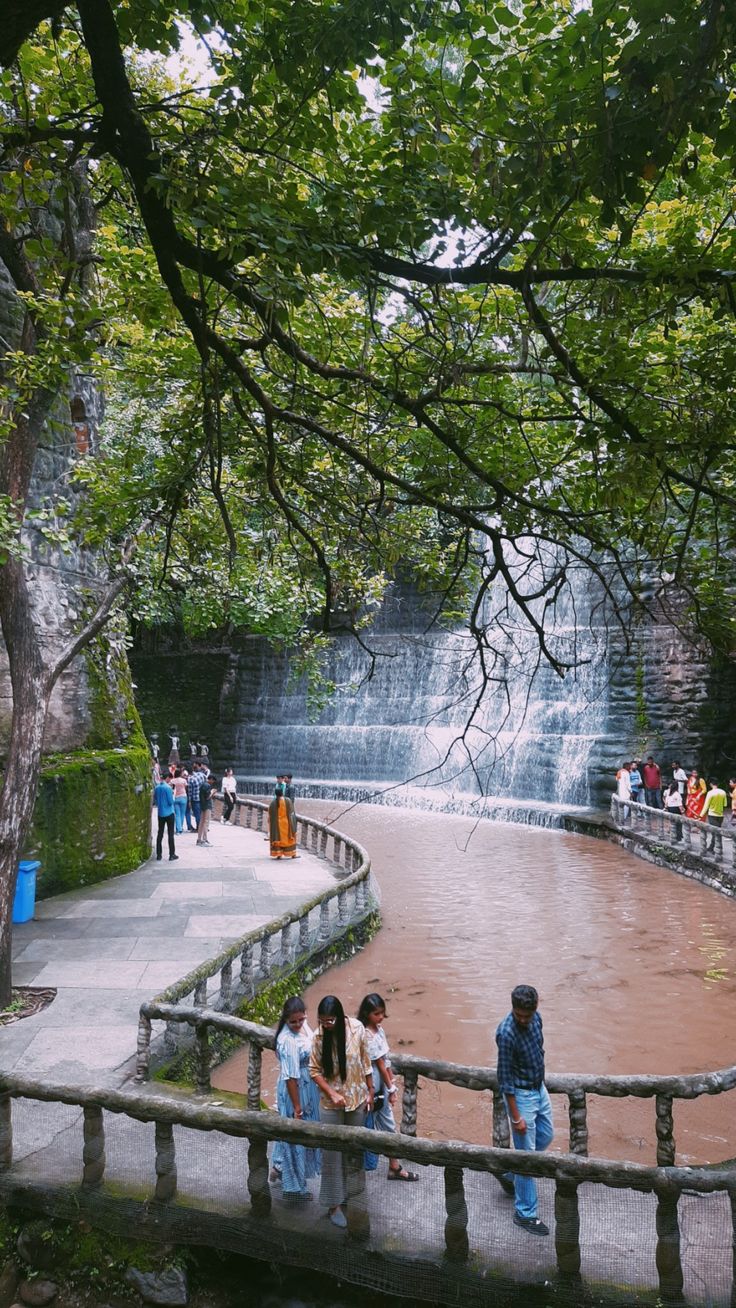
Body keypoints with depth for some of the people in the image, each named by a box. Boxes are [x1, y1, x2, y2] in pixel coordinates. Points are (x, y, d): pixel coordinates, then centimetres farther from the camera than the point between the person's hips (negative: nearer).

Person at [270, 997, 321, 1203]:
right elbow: (290, 1077, -26)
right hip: (296, 1090, -8)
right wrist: (297, 1107, -20)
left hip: (307, 1086, 8)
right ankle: (293, 1187, 27)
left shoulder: (302, 1025, -8)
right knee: (296, 1136, 9)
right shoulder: (288, 1041, -33)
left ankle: (279, 1167, 47)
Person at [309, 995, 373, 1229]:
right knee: (332, 1151, 5)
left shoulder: (356, 1027, -15)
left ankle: (349, 1190, 40)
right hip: (331, 1102, -2)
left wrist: (370, 1091, 3)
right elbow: (315, 1071, -8)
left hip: (356, 1097, 2)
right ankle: (334, 1204, 20)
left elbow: (365, 1061, -2)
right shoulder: (319, 1036, -18)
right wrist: (332, 1094, -19)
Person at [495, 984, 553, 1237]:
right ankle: (525, 1213, 18)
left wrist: (541, 1081, 19)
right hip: (521, 1094, -8)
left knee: (546, 1136, 24)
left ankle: (509, 1175, 41)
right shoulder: (506, 1033, -31)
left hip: (539, 1088, 8)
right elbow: (505, 1078, -24)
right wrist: (516, 1117, -20)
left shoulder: (535, 1018, -8)